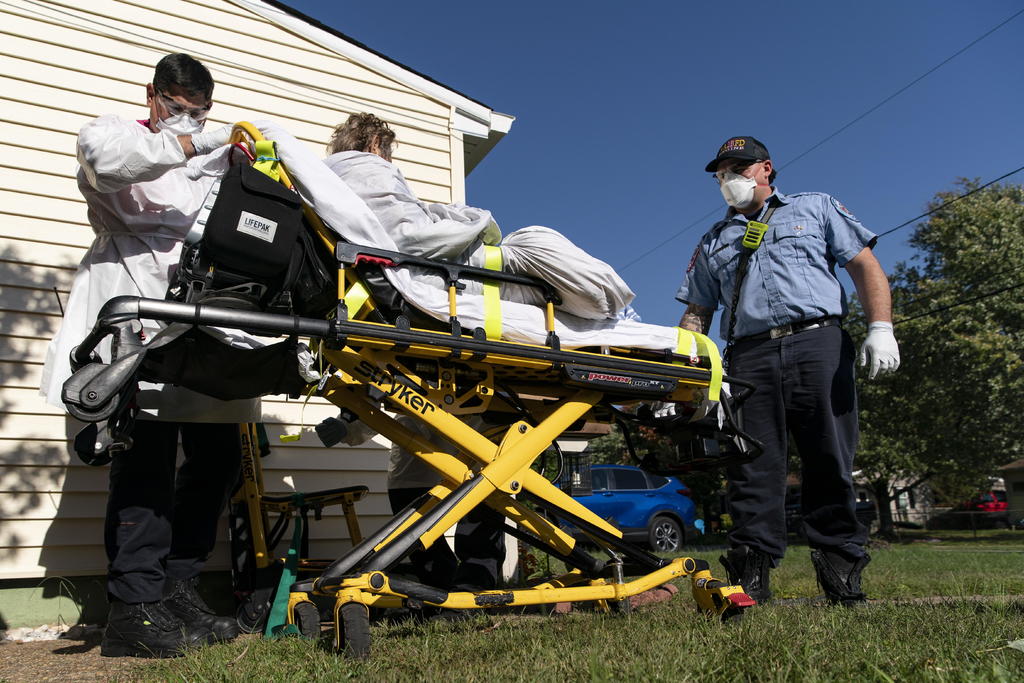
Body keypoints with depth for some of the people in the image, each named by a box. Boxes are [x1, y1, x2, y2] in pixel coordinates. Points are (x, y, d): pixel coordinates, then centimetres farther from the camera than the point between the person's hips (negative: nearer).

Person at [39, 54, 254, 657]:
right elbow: (102, 152, -13)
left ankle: (178, 589, 16)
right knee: (147, 465, -10)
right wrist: (198, 142, -16)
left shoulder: (212, 164, 30)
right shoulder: (124, 139, 12)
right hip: (140, 328, -6)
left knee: (219, 459, 4)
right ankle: (134, 611, -3)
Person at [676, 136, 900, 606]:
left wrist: (880, 328, -5)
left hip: (817, 344, -2)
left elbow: (865, 267, 11)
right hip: (749, 360, 2)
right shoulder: (713, 243, 27)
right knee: (752, 470, -4)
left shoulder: (815, 208, 20)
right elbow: (697, 313, 21)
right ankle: (751, 575, -2)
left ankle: (840, 572, 5)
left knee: (831, 465, -4)